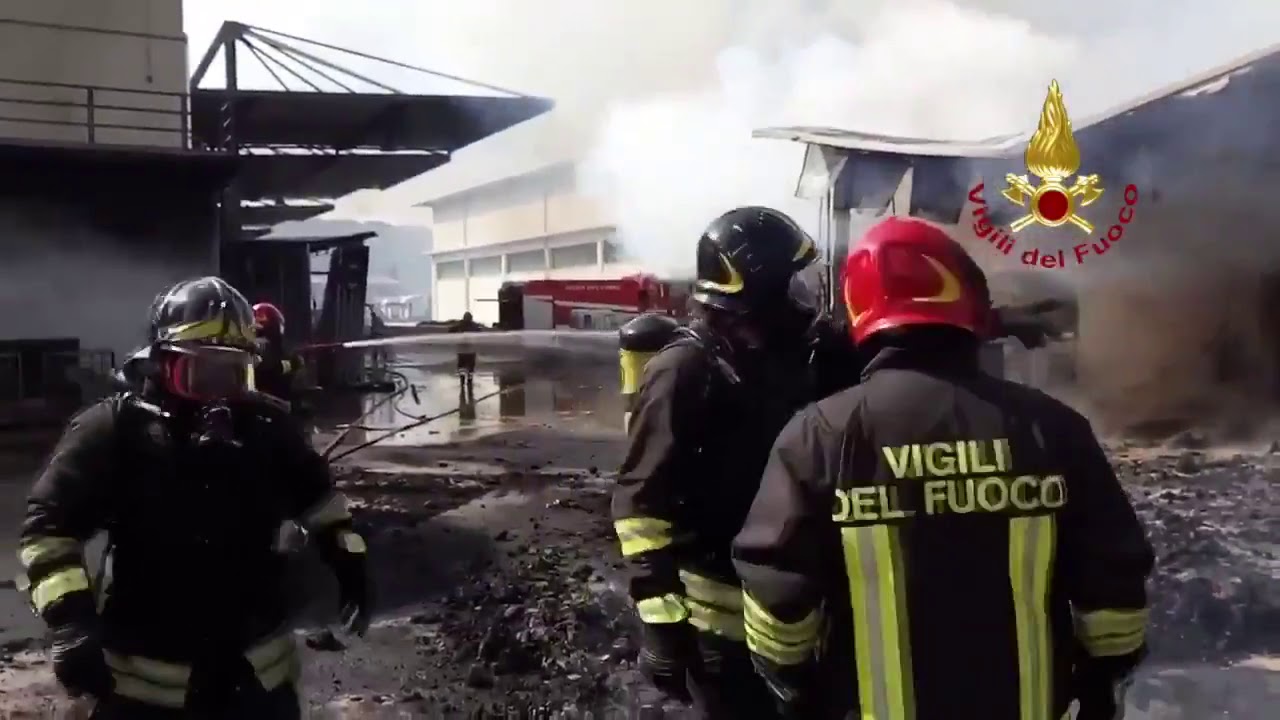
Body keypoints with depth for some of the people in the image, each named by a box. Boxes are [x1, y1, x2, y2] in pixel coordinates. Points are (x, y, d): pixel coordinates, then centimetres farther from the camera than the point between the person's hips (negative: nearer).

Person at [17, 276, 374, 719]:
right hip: (145, 676, -3)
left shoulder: (266, 427, 1)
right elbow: (49, 523, -14)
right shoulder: (115, 431, -11)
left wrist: (348, 559, 10)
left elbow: (314, 493, 16)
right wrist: (70, 618, -24)